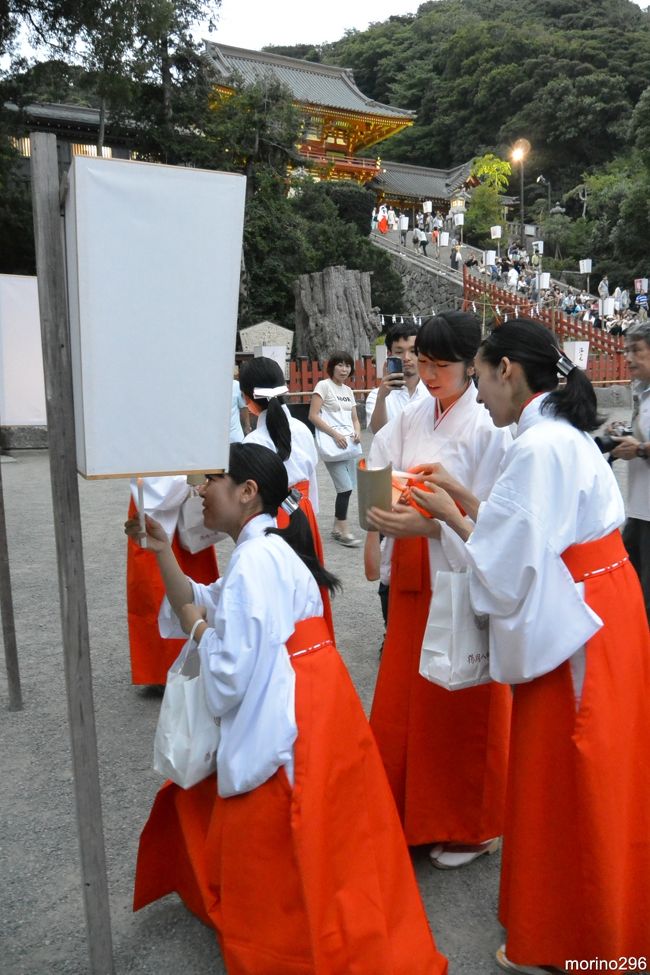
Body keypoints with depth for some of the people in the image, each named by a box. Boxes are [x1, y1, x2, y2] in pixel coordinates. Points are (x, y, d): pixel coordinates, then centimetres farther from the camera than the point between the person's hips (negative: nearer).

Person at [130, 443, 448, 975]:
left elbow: (230, 673, -23)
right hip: (285, 714, 10)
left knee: (271, 859, 4)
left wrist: (196, 627, -6)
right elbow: (208, 609, 14)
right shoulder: (265, 551, 12)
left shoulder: (254, 561, -21)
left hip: (292, 724, -10)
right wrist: (162, 552, 7)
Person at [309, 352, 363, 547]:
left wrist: (357, 433, -5)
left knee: (347, 487, 6)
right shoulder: (323, 386, -5)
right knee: (345, 488, -10)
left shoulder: (348, 391, 15)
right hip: (332, 444, -7)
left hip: (349, 443, 7)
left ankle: (337, 528, 20)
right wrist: (335, 434, -19)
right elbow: (313, 416, -12)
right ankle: (344, 531, 2)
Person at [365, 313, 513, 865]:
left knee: (462, 707, 7)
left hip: (464, 576, -6)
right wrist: (385, 513, -12)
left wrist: (427, 524, -25)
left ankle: (471, 827, 29)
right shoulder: (412, 419, 6)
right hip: (414, 575, 6)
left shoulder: (488, 426, -13)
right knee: (404, 697, 14)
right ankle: (412, 812, 35)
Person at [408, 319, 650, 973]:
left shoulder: (539, 447, -22)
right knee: (589, 784, 21)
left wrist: (450, 517, -8)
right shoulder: (562, 431, 9)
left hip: (577, 633, -10)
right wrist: (465, 500, 9)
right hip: (598, 613, 10)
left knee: (565, 785, 6)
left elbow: (508, 565, -21)